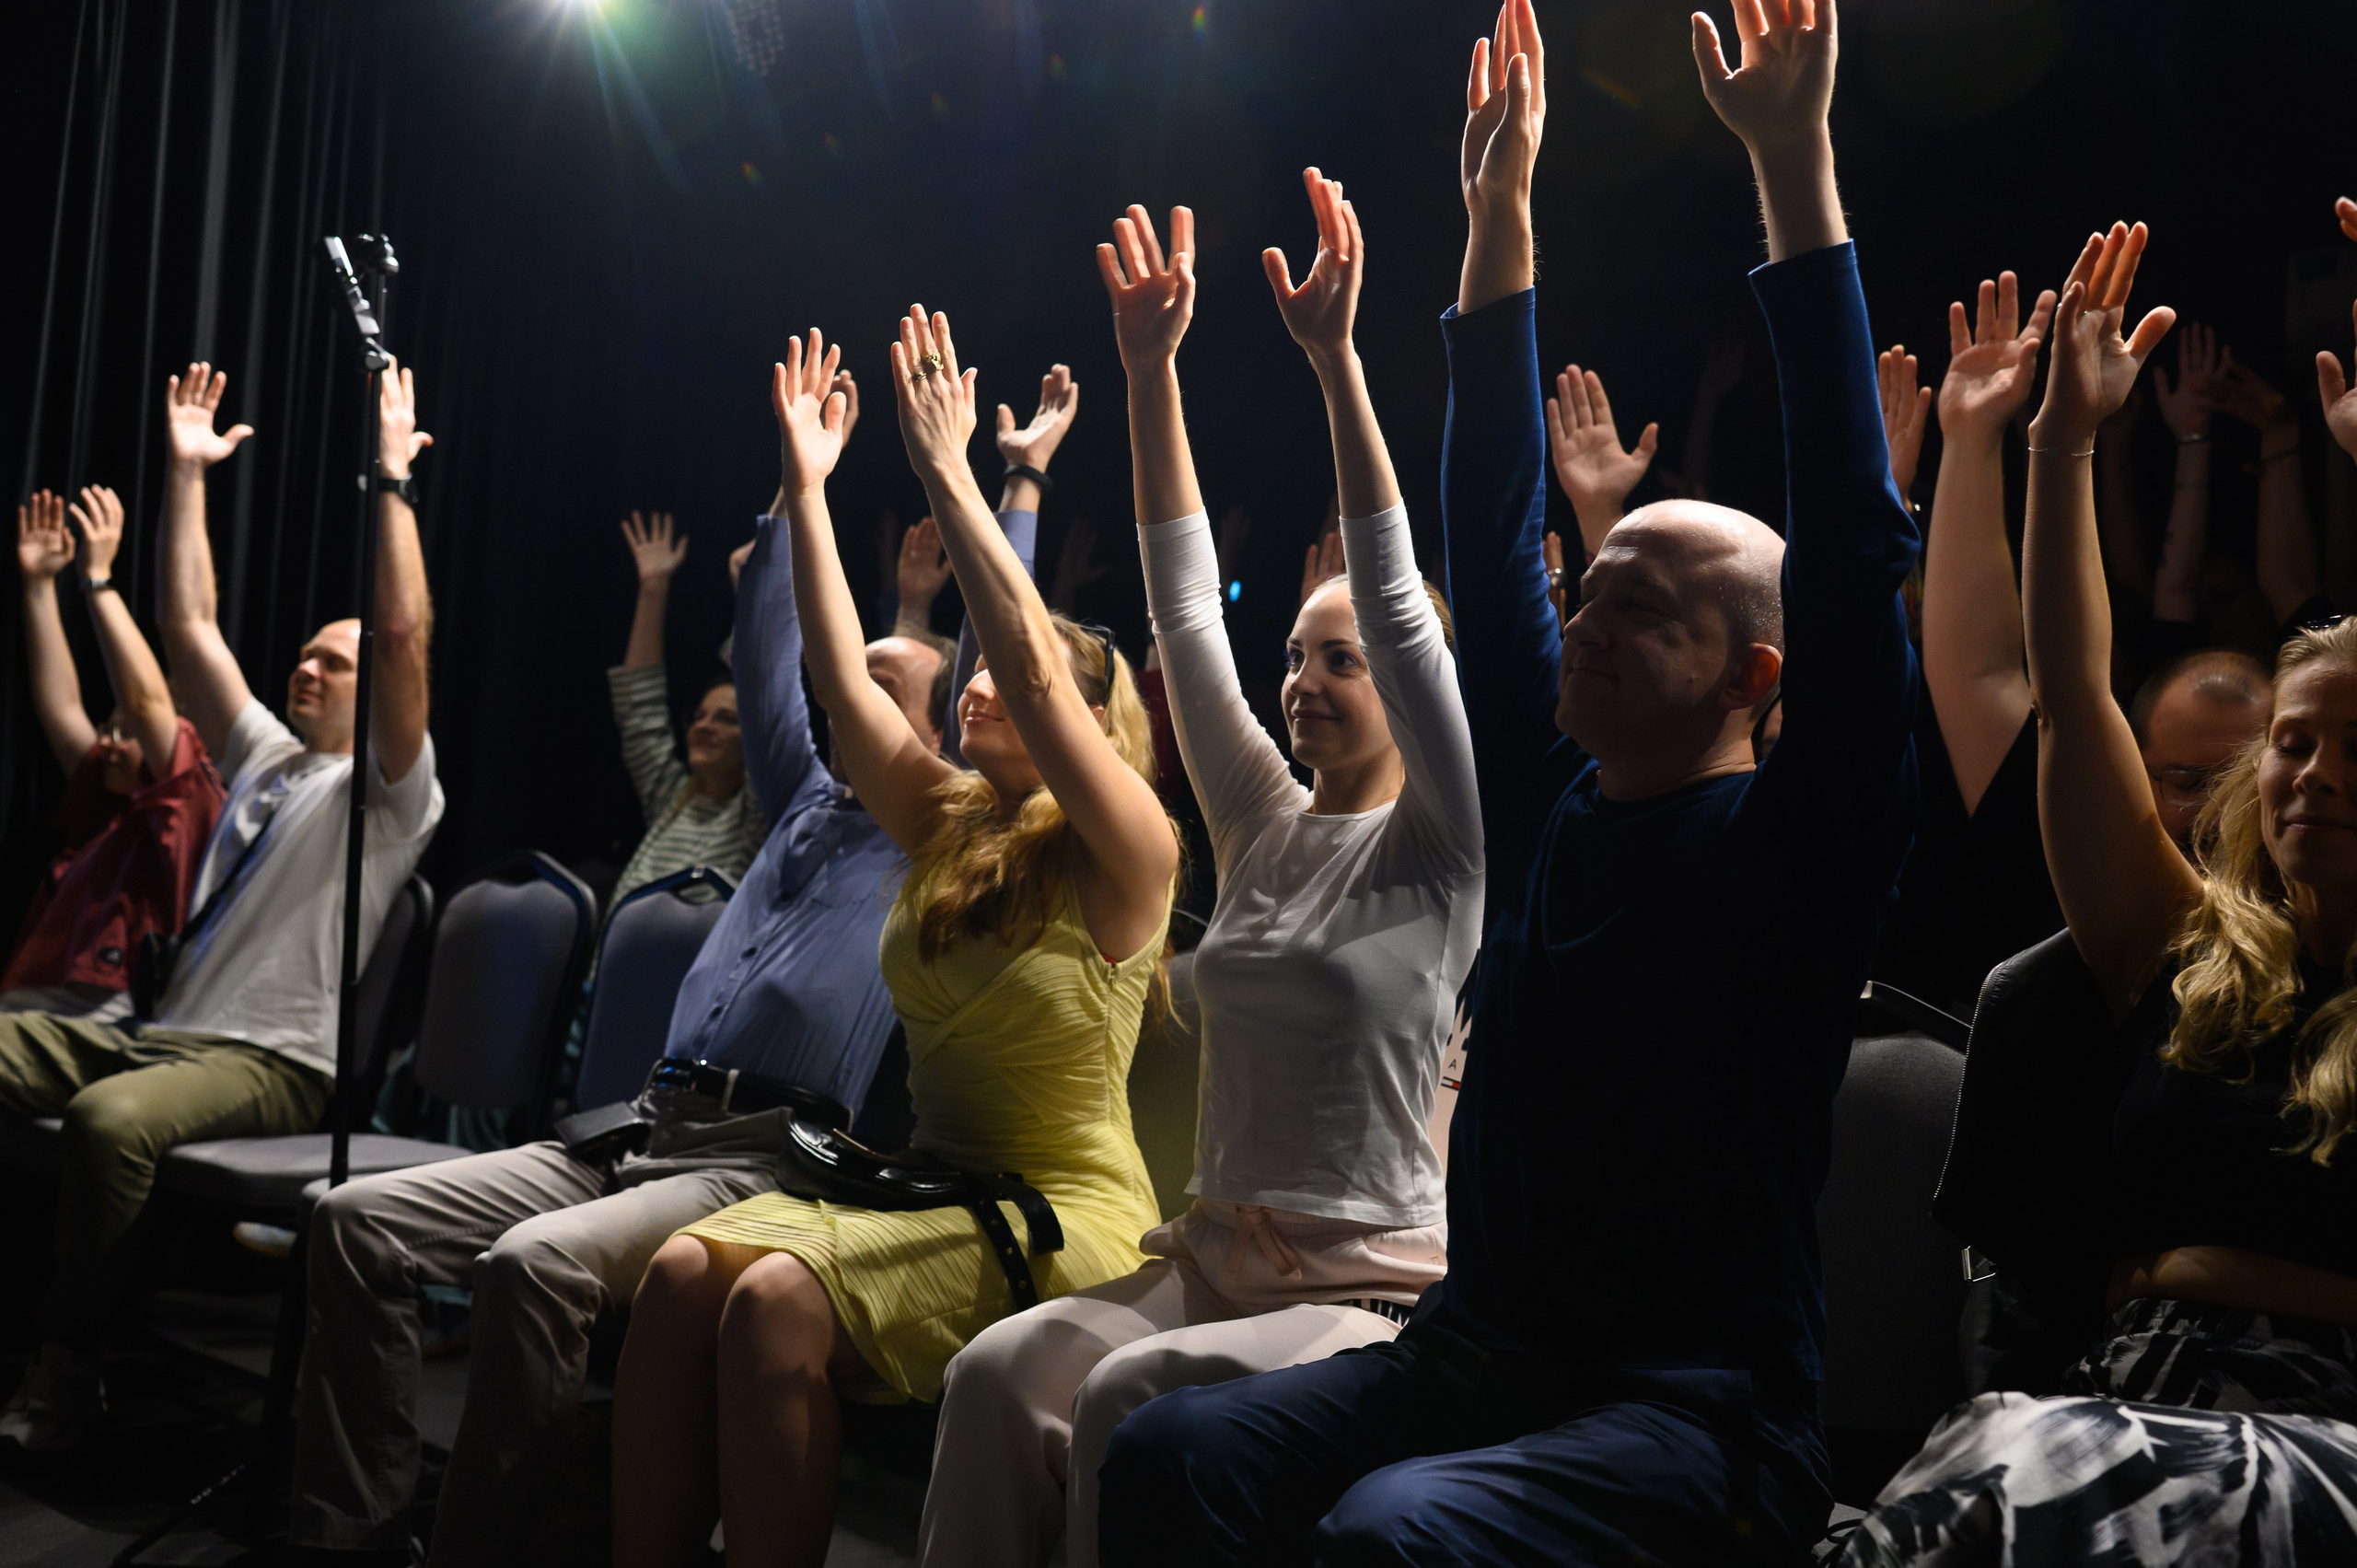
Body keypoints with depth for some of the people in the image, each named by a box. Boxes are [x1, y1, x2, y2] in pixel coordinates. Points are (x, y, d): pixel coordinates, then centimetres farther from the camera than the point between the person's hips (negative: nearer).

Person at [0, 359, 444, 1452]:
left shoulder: (388, 790, 0)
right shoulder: (265, 753, 23)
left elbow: (406, 634, -15)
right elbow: (189, 626, 21)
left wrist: (390, 481, -16)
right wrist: (185, 475, 19)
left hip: (273, 1062, -8)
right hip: (163, 1031, 8)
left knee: (108, 1115, -36)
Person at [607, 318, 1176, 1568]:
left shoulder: (1123, 858, -8)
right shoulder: (946, 825, 11)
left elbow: (1036, 673, -22)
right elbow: (842, 679, 5)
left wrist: (946, 472, -21)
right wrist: (806, 489, 3)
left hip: (1063, 1213, -6)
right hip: (922, 1180, 6)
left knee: (778, 1299, -29)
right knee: (682, 1269, -20)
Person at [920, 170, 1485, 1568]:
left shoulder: (1439, 853, -3)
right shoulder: (1265, 826, 12)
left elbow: (1401, 607, -14)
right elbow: (1186, 613, 8)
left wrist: (1338, 360, -19)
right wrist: (1153, 372, 4)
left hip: (1372, 1289, -5)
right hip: (1211, 1259, 5)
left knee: (1127, 1398, -30)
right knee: (1001, 1371, -23)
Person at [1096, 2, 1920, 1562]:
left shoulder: (1793, 840, -5)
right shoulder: (1550, 802, 10)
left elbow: (1851, 544, -15)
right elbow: (1491, 535, 12)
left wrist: (1796, 166, -17)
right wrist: (1500, 211, 12)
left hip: (1694, 1411, -5)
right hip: (1474, 1355, 5)